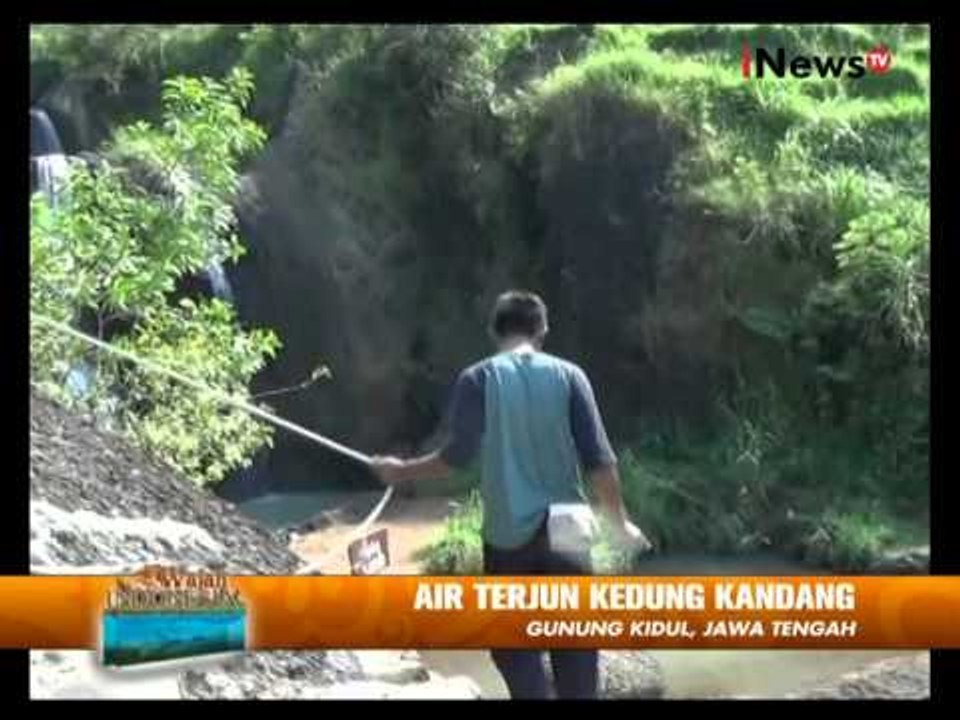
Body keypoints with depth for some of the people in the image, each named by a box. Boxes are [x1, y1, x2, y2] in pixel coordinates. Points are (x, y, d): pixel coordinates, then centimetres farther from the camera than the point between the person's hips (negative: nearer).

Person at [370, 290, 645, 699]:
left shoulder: (478, 379, -3)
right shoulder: (568, 375, 0)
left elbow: (456, 456, -9)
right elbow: (598, 459, -3)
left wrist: (401, 472, 7)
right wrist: (618, 521, 8)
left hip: (508, 534, -1)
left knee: (517, 646, 8)